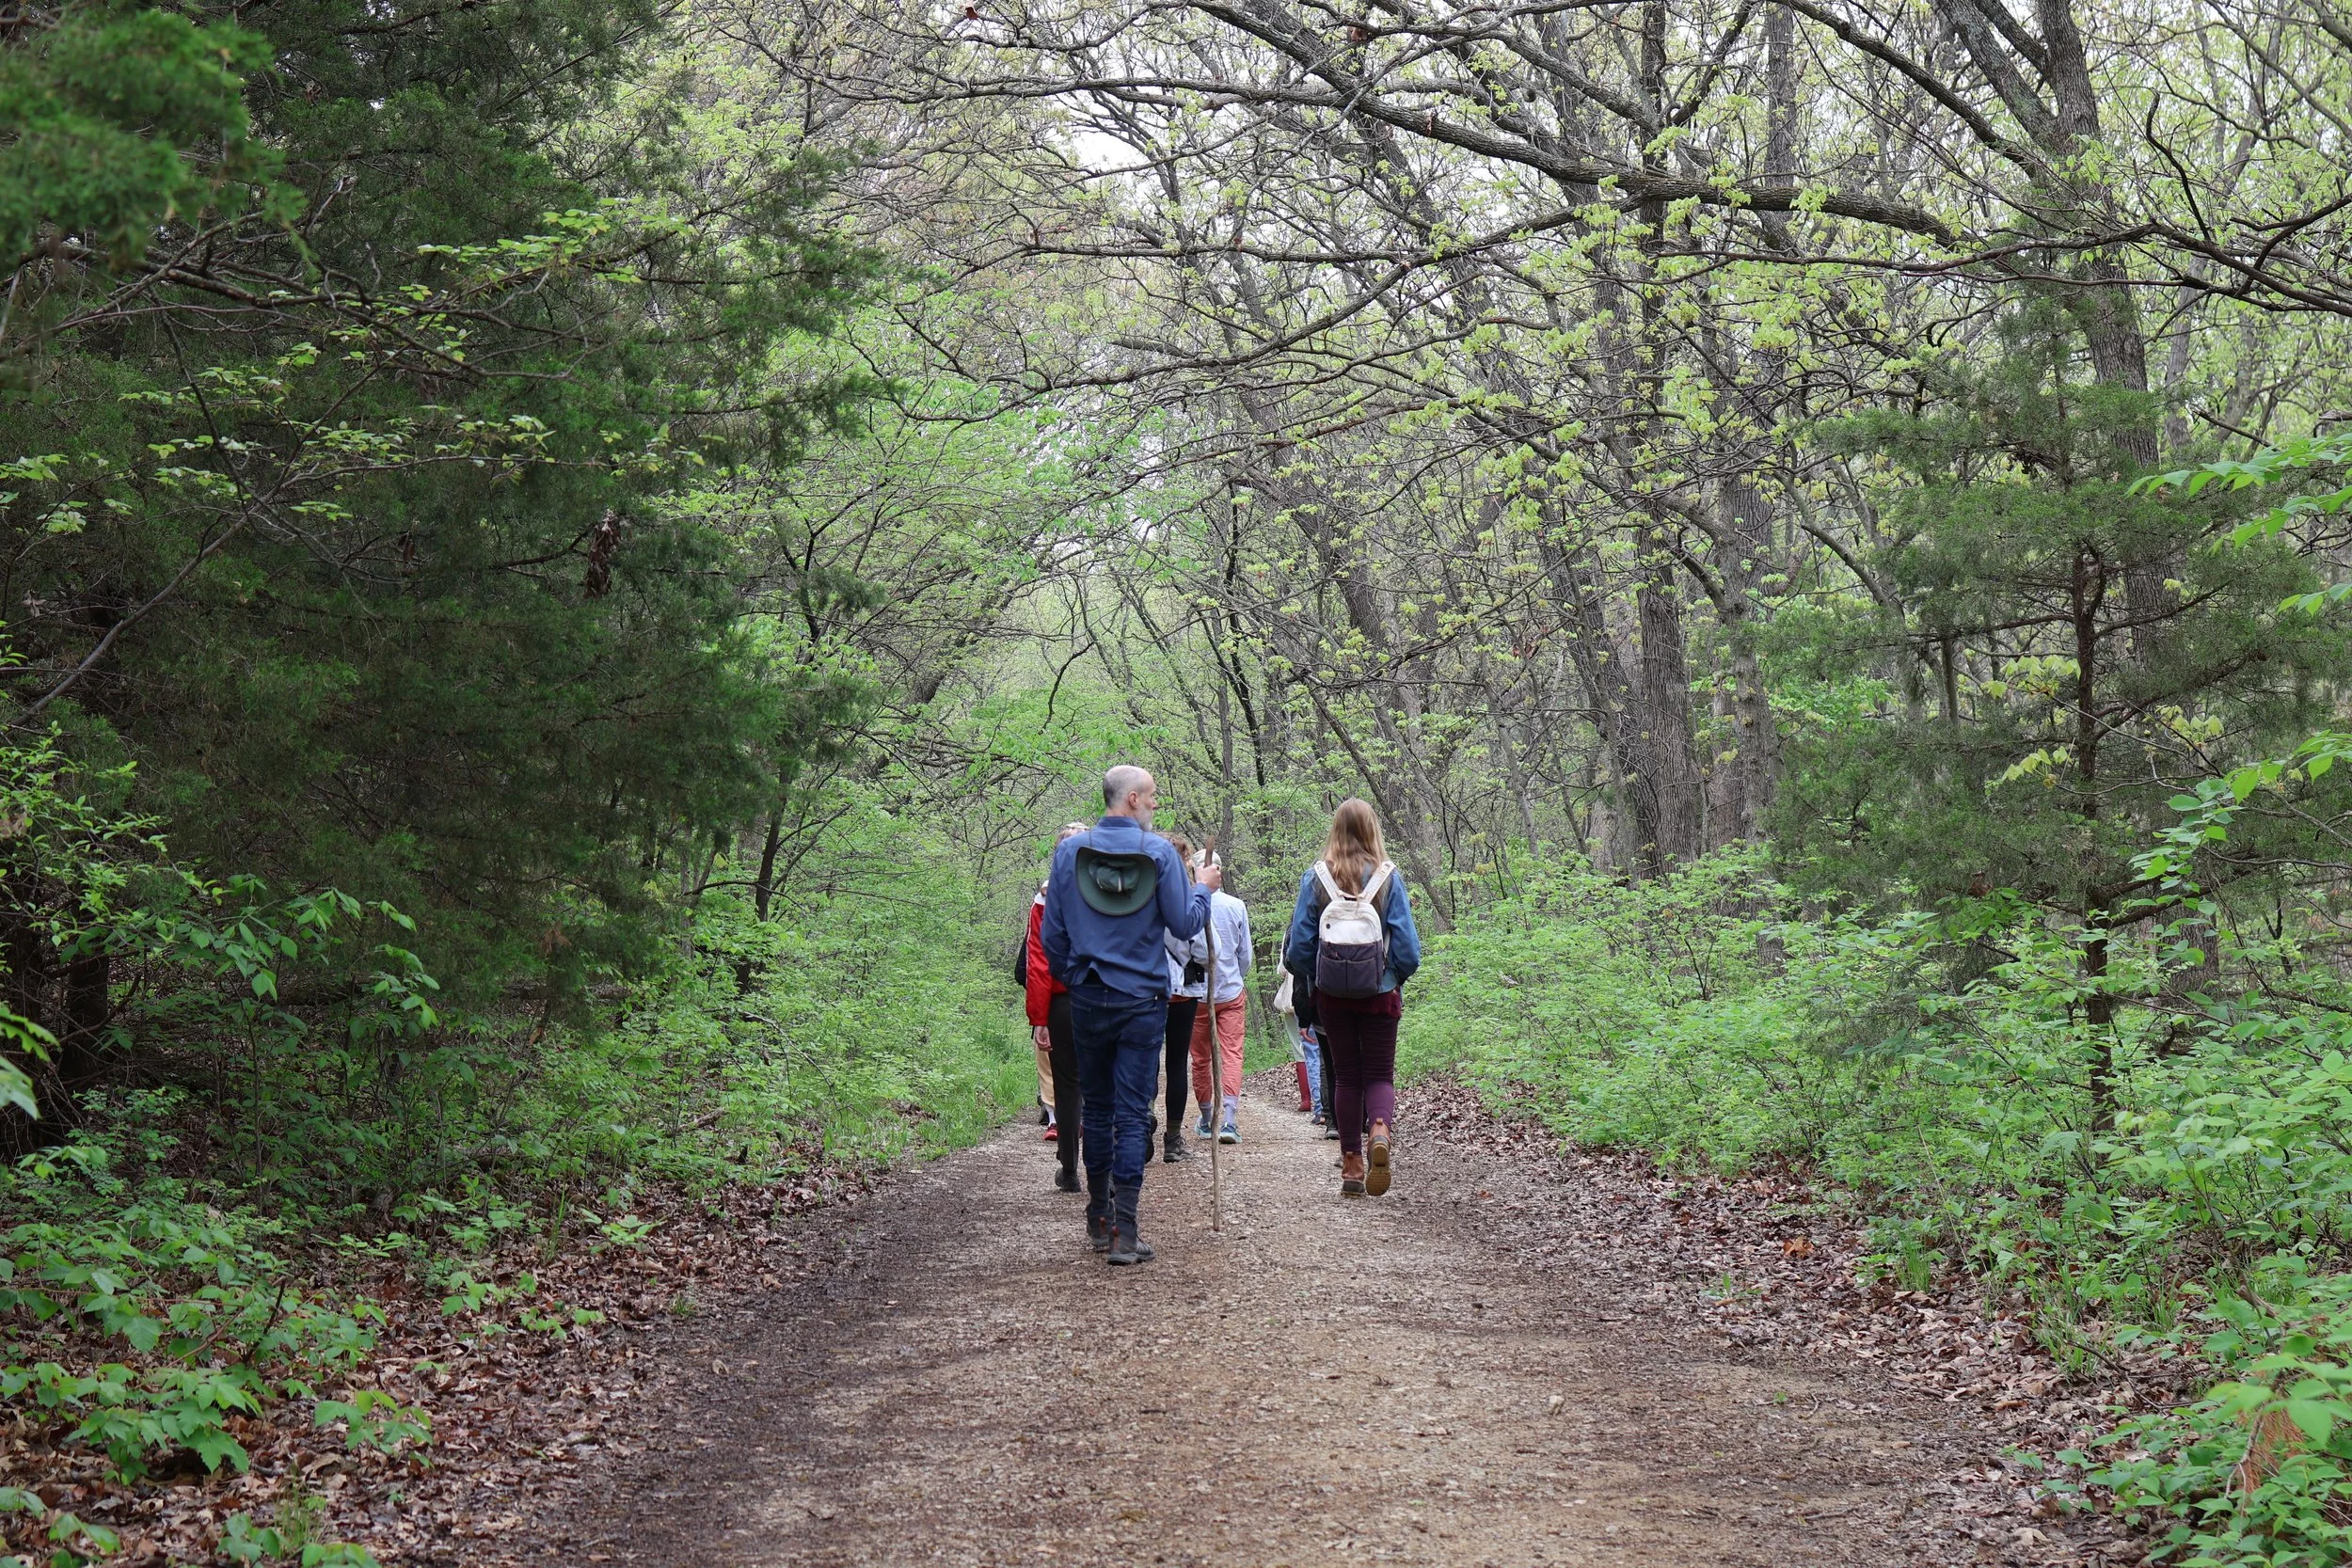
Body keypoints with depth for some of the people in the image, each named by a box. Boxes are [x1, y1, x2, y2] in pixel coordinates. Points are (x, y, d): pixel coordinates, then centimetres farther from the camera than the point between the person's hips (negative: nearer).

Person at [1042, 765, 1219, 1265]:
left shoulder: (1069, 851, 0)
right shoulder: (1159, 852, -8)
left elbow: (1051, 933, 4)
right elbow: (1185, 923, -6)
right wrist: (1203, 889, 13)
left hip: (1087, 999, 3)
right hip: (1143, 1002, -3)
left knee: (1096, 1109, 15)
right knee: (1132, 1115, -2)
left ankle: (1098, 1221, 24)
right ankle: (1124, 1233, -5)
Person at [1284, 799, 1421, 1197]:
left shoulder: (1316, 877, -4)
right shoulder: (1387, 877, -6)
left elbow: (1298, 945, -3)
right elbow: (1407, 944, -6)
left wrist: (1310, 979, 15)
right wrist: (1399, 977, 13)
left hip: (1332, 996, 1)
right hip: (1381, 994, -1)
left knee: (1346, 1077, 12)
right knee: (1379, 1075, 8)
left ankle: (1351, 1165, 12)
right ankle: (1379, 1130, -23)